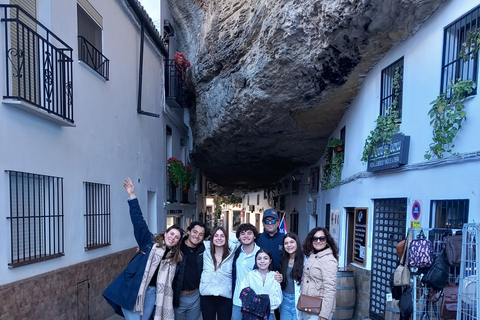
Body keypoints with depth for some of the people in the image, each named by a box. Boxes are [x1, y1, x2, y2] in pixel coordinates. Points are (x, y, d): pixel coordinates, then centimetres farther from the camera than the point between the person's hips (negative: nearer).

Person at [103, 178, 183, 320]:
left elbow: (168, 282, 13)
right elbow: (139, 221, -11)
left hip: (152, 292, 5)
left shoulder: (174, 258, 10)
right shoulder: (150, 242, -3)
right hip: (132, 289, -5)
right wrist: (132, 196, -19)